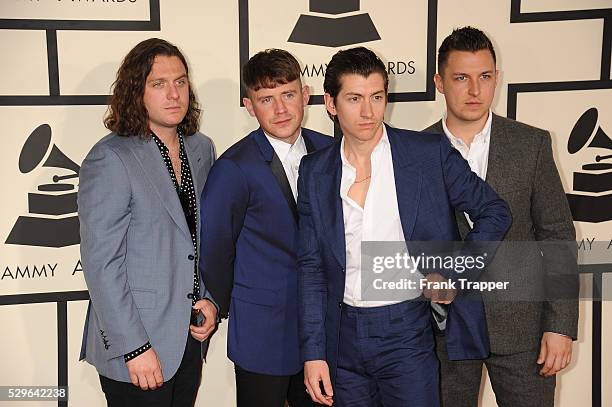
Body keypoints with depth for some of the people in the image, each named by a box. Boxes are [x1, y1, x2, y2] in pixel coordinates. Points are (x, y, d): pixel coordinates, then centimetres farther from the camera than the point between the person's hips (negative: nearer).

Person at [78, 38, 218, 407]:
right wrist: (134, 347, -16)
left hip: (191, 335, 6)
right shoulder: (111, 159, -15)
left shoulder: (202, 149, 5)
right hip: (138, 345, -6)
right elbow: (101, 263, -16)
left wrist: (210, 300, 2)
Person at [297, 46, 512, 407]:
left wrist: (452, 273, -8)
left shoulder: (430, 153, -5)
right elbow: (311, 267, 3)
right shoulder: (315, 172, 2)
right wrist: (313, 352, -1)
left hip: (409, 334, -2)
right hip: (344, 336, 2)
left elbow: (495, 213, 3)